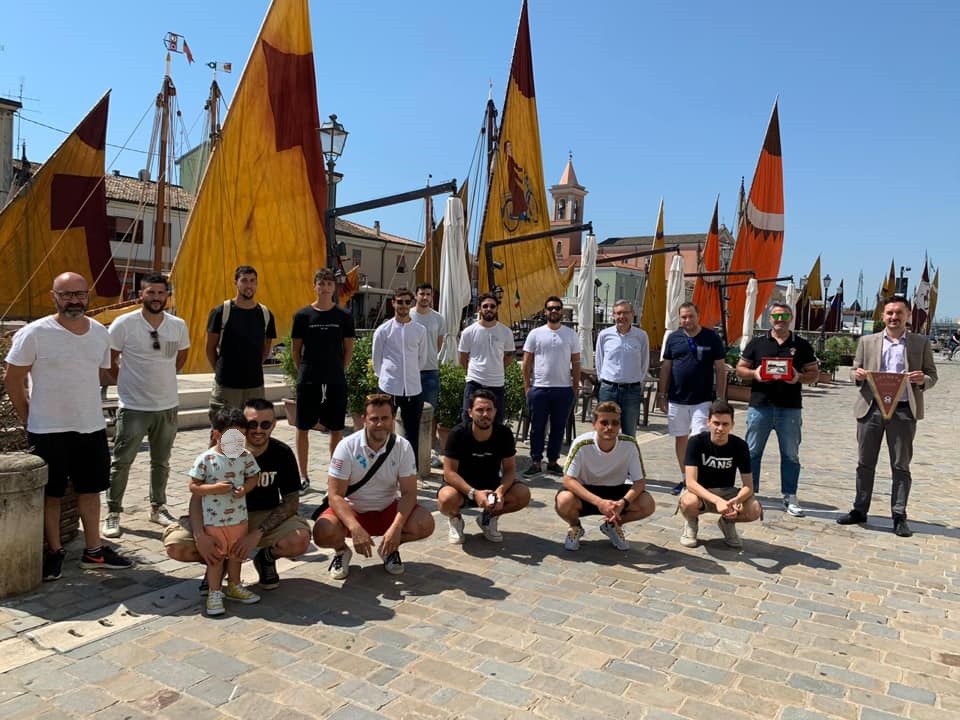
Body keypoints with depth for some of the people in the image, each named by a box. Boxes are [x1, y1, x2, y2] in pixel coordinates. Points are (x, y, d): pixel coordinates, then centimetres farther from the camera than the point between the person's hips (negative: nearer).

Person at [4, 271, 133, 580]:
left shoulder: (100, 333, 3)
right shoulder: (34, 333, -11)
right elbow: (13, 380, -6)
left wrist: (90, 407, 11)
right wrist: (28, 419, -3)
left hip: (92, 427, 4)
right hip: (48, 431, -4)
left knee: (91, 489, 13)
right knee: (50, 494, 8)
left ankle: (93, 551, 25)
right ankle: (54, 553, 25)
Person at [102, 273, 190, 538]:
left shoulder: (178, 326, 0)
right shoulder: (124, 324, -10)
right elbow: (109, 359, -1)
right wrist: (126, 380, 1)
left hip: (168, 405, 4)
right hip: (133, 406, -3)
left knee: (161, 462, 15)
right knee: (121, 462, 1)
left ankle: (158, 508, 29)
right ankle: (112, 513, 14)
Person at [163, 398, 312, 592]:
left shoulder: (282, 454, -12)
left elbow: (291, 502, -12)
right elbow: (198, 497, -13)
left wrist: (257, 534, -25)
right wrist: (200, 536, -32)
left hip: (265, 518, 0)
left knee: (300, 539, -31)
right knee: (175, 545, -24)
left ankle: (266, 557, 4)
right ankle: (218, 562, 8)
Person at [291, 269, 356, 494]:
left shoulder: (344, 316, 1)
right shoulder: (302, 315, -1)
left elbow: (348, 349, 8)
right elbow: (295, 349, 6)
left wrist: (337, 371, 6)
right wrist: (305, 372, 5)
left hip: (335, 381, 0)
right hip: (308, 380, 0)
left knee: (336, 429, 6)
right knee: (303, 428, 5)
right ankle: (303, 477, 18)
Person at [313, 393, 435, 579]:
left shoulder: (403, 447, -12)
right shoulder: (347, 447, -18)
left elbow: (408, 492, -13)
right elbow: (335, 495, -20)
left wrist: (396, 527, -30)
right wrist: (355, 528, -36)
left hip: (387, 509, 2)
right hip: (351, 511, -1)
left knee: (425, 524, -24)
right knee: (323, 532, -32)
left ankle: (390, 548, 8)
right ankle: (342, 551, 6)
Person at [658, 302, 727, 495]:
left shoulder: (712, 338, -2)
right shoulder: (673, 338, 4)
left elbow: (720, 369, 1)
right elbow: (665, 367, 9)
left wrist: (720, 399, -3)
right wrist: (662, 395, 6)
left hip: (703, 400, -3)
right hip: (676, 399, 3)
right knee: (680, 439, 11)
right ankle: (685, 479, 24)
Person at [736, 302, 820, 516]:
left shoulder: (802, 345, 8)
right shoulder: (757, 343, 7)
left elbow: (814, 373, 9)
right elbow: (740, 368, 9)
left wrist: (799, 377, -12)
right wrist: (754, 373, -11)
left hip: (790, 408, 0)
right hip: (760, 405, 0)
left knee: (791, 454, 6)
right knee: (752, 452, 5)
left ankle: (790, 497, 16)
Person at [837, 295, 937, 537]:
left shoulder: (921, 343, 7)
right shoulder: (867, 341, 10)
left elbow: (932, 376, 8)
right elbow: (854, 371, 12)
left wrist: (923, 380, -15)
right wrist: (857, 375, -11)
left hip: (904, 410, -1)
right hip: (871, 408, 2)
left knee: (901, 466, 4)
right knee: (865, 463, 7)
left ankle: (899, 516, 10)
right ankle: (860, 510, 16)